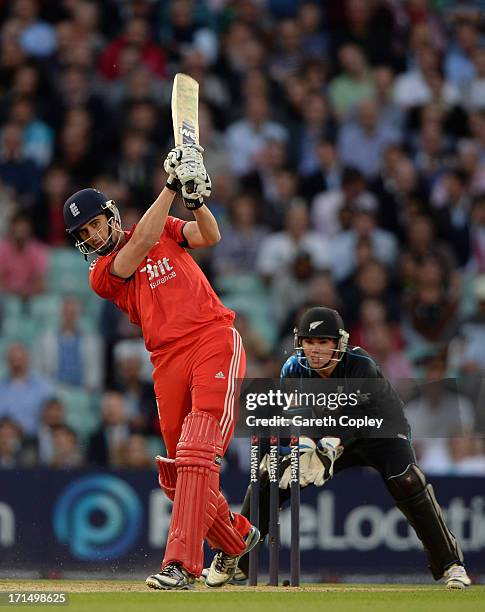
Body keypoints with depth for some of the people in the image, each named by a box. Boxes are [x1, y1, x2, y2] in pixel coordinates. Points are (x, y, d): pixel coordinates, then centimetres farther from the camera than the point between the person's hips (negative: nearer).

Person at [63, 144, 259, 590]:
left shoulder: (165, 230, 16)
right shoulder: (101, 274, 8)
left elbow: (210, 236, 1)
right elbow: (141, 244, -8)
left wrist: (195, 197, -17)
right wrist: (171, 188, -10)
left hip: (214, 340, -2)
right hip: (168, 360, 2)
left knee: (197, 452, -18)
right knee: (179, 469, 1)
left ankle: (181, 563, -25)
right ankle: (237, 539, 26)